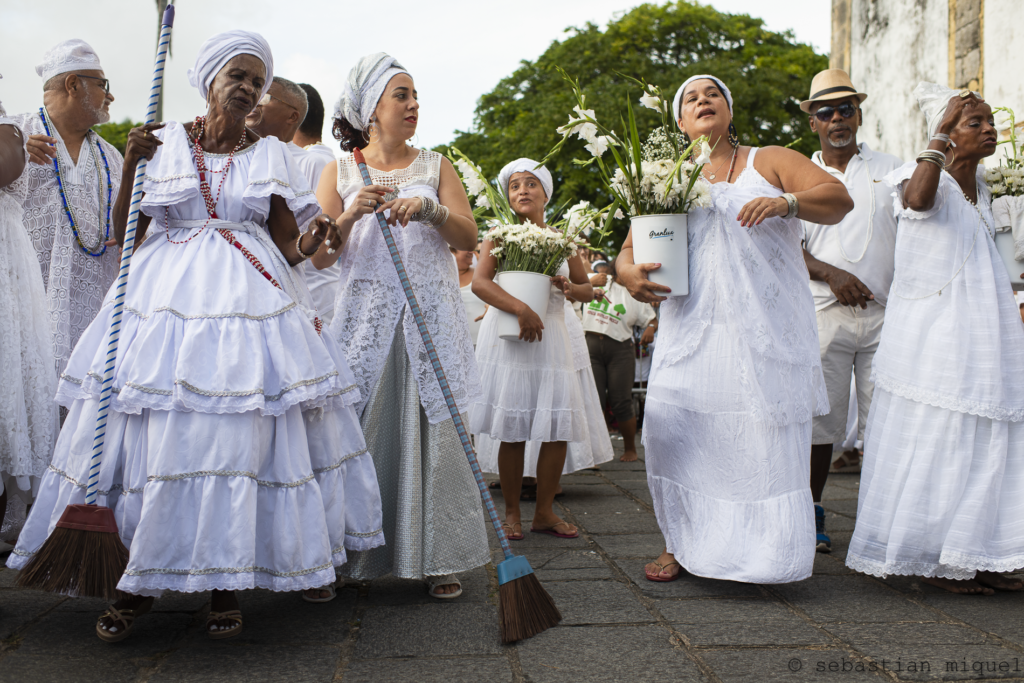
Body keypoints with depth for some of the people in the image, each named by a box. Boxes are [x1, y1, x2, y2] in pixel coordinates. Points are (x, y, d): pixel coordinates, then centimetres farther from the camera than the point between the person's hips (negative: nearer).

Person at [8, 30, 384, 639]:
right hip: (166, 297, 0)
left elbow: (289, 247, 8)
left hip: (249, 302, 0)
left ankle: (227, 581, 6)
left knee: (239, 436, -5)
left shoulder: (271, 156, 11)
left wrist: (311, 242, -14)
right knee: (151, 434, -4)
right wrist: (131, 165, -5)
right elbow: (124, 235, 6)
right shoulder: (162, 143, 9)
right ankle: (142, 582, 9)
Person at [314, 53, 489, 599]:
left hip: (430, 316, 1)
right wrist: (351, 215, -16)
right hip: (365, 317, -1)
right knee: (359, 432, -2)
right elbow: (318, 257, 2)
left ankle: (437, 559, 6)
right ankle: (348, 557, 10)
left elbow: (469, 237, 4)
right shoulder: (339, 173, 9)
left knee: (431, 430, -3)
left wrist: (430, 210, -14)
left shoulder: (435, 166, 14)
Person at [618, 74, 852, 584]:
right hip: (694, 330, 2)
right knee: (670, 427, -9)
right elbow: (630, 247, 15)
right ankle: (680, 543, 6)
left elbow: (839, 199, 2)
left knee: (766, 439, -6)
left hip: (767, 328, -1)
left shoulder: (768, 162, 13)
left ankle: (766, 554, 6)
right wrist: (628, 273, -10)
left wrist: (787, 202, -19)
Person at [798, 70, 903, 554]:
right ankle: (812, 513, 12)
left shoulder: (889, 168, 15)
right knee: (820, 417, 0)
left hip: (885, 312, 1)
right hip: (824, 314, -1)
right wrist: (831, 274, -9)